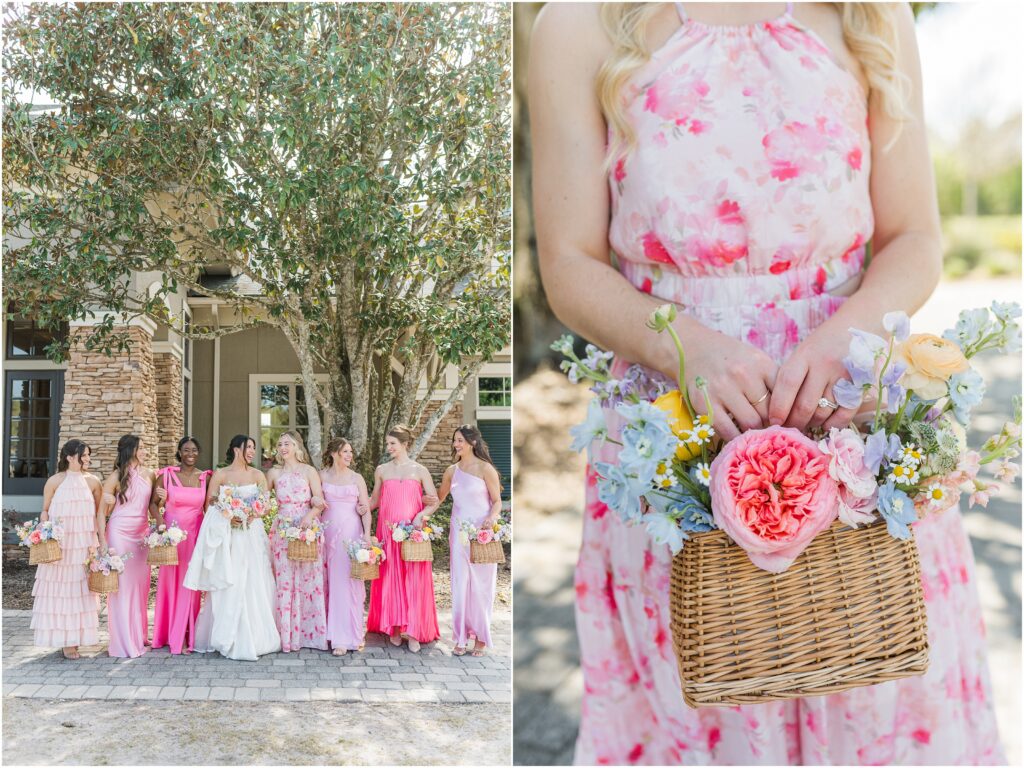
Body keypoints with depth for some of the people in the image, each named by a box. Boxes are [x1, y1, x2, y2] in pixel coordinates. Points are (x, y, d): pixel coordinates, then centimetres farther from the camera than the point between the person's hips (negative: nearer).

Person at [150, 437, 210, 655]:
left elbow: (209, 509, 9)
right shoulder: (167, 475, 0)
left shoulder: (206, 478, 4)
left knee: (190, 585, 1)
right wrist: (159, 521, -13)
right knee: (171, 582, 4)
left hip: (195, 536, 1)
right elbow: (154, 503, 4)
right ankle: (168, 634, 17)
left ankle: (185, 637, 9)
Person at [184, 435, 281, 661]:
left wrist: (253, 514, -12)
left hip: (252, 535, 2)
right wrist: (229, 514, -13)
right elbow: (210, 505, 1)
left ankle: (254, 637, 9)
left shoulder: (258, 475, 9)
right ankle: (230, 639, 3)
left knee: (253, 585, 0)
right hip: (226, 536, -2)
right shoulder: (220, 475, 3)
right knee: (228, 586, -4)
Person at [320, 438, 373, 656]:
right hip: (329, 531, 1)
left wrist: (367, 534, -7)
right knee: (329, 582, 3)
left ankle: (345, 636, -4)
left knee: (347, 581, -6)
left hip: (351, 532, -1)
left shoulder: (356, 478, 7)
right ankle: (331, 630, 14)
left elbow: (366, 509, 4)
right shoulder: (322, 476, 8)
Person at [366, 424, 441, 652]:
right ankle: (394, 627, 12)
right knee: (390, 579, 3)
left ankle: (413, 632, 0)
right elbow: (375, 499, 17)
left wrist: (420, 516, -14)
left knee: (414, 580, -3)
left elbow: (434, 501, 2)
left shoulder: (419, 470, 3)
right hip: (388, 531, 2)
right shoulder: (381, 470, 9)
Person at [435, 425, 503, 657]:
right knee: (460, 584, 3)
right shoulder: (452, 471, 10)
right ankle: (461, 637, 11)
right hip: (459, 533, 4)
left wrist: (492, 517, -22)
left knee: (480, 584, 1)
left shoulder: (485, 469, -4)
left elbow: (497, 501, -3)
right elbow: (439, 497, 22)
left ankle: (480, 637, 12)